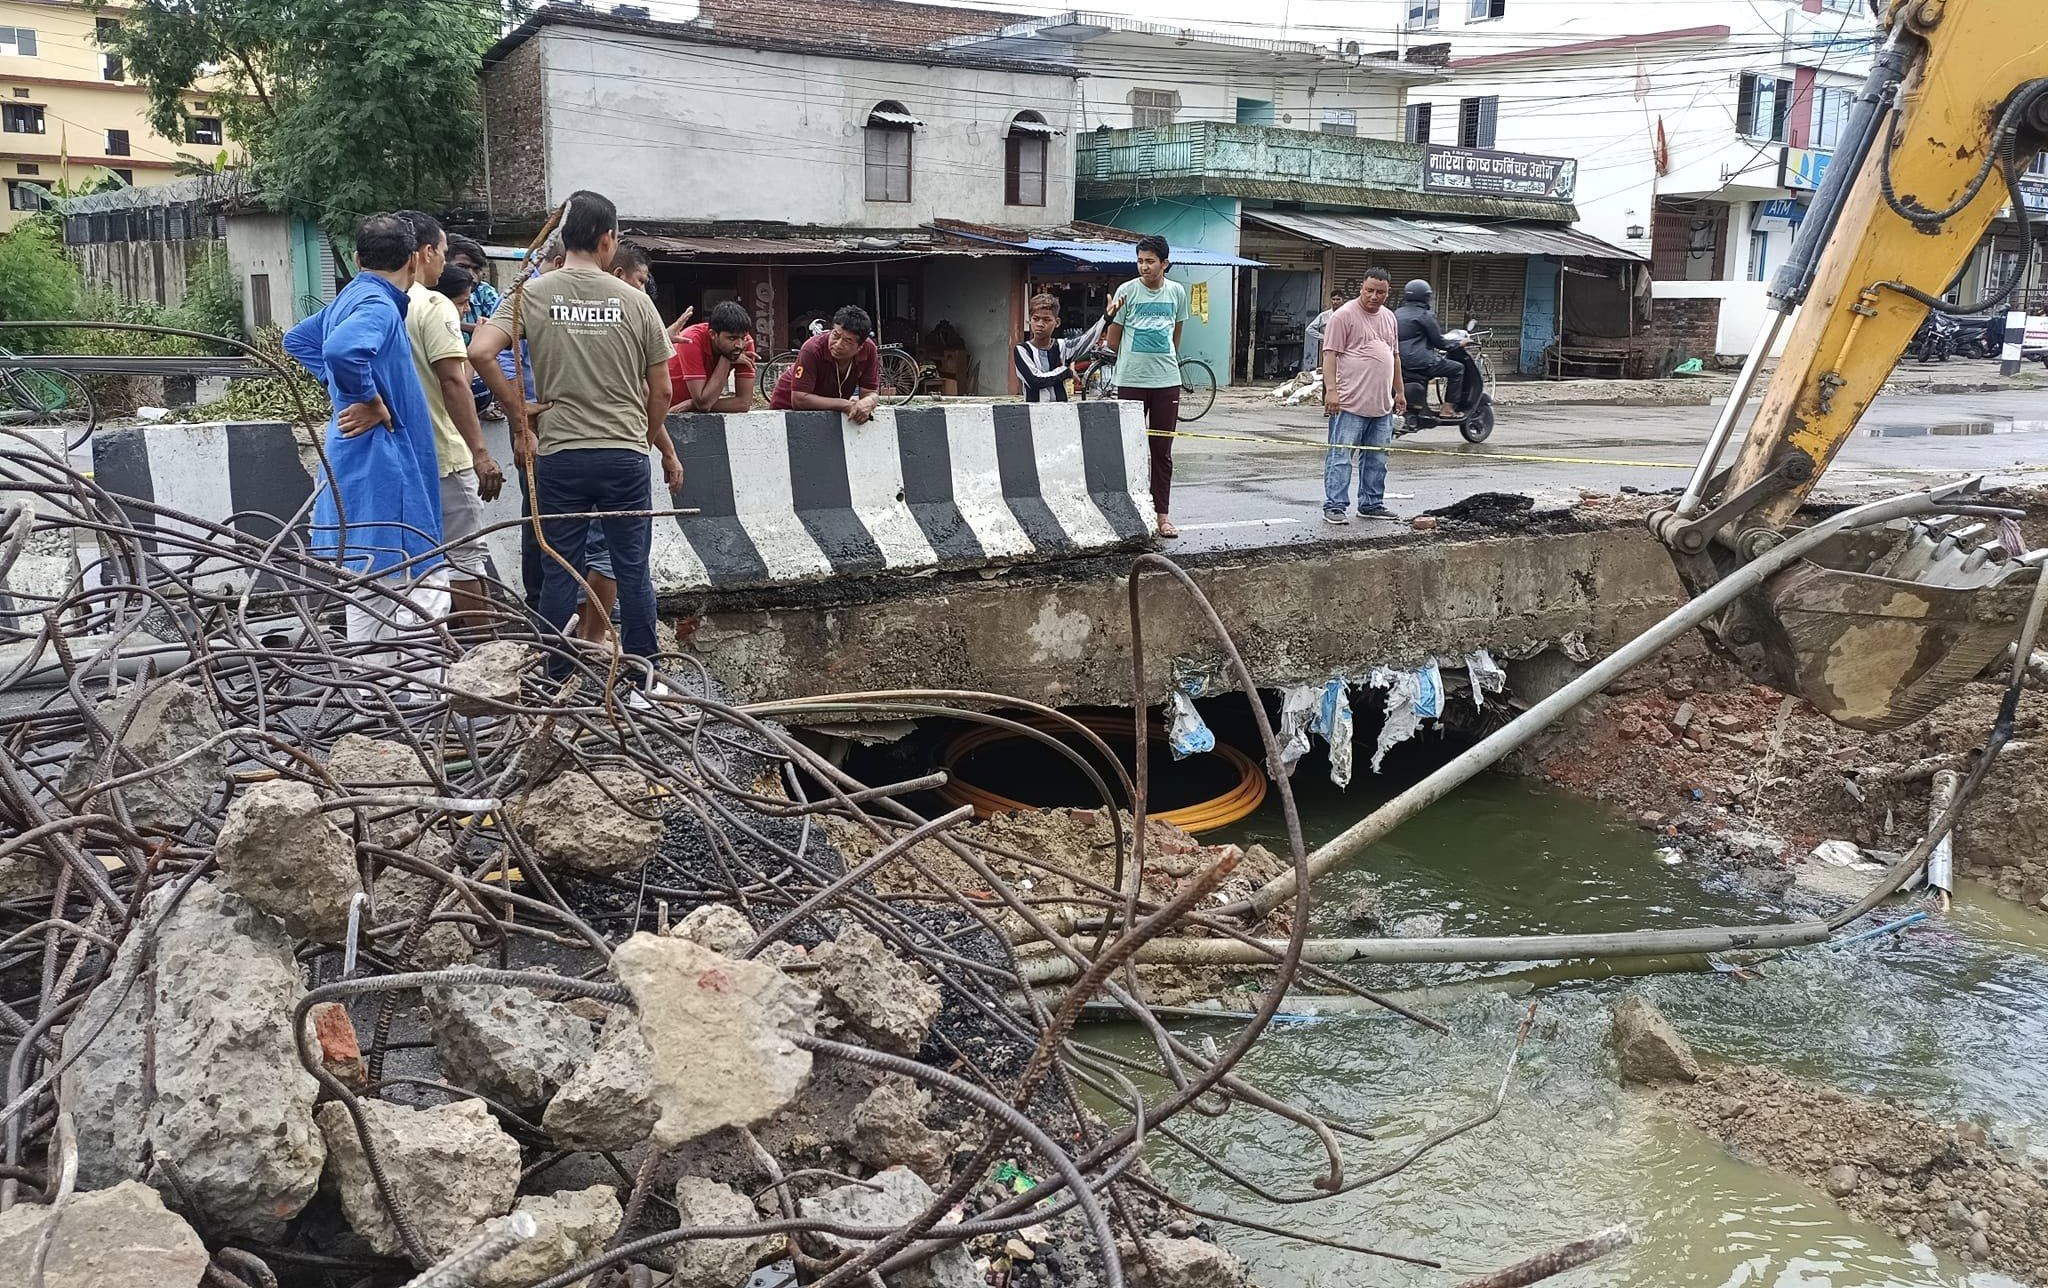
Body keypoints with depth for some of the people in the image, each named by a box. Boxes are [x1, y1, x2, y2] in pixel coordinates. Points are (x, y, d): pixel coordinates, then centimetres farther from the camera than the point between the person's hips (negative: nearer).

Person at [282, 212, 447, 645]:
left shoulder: (350, 298, 15)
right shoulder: (378, 306, -14)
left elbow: (297, 340, 31)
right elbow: (341, 351, -34)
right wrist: (371, 401, -20)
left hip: (356, 466, 10)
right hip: (381, 467, -10)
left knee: (367, 594, 15)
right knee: (426, 595, -10)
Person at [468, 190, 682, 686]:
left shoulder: (532, 294, -1)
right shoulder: (634, 301, -1)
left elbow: (481, 351, -13)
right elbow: (660, 391, 2)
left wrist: (520, 422, -3)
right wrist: (666, 451, 17)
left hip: (558, 455, 1)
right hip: (626, 454, 0)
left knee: (560, 571, 8)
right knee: (633, 570, 8)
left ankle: (557, 681, 15)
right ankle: (641, 677, 16)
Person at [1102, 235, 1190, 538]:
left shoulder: (1177, 292, 7)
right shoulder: (1127, 291, -2)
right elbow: (1113, 340, 1)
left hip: (1167, 381, 3)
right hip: (1131, 380, -2)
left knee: (1162, 451, 6)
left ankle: (1161, 515, 12)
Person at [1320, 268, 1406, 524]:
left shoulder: (1389, 318, 17)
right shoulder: (1344, 315, -6)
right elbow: (1330, 354, -11)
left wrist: (1399, 392, 22)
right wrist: (1331, 389, -20)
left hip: (1382, 404, 7)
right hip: (1350, 404, -7)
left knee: (1377, 460, 12)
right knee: (1341, 456, -5)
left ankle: (1372, 504, 22)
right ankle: (1334, 506, -2)